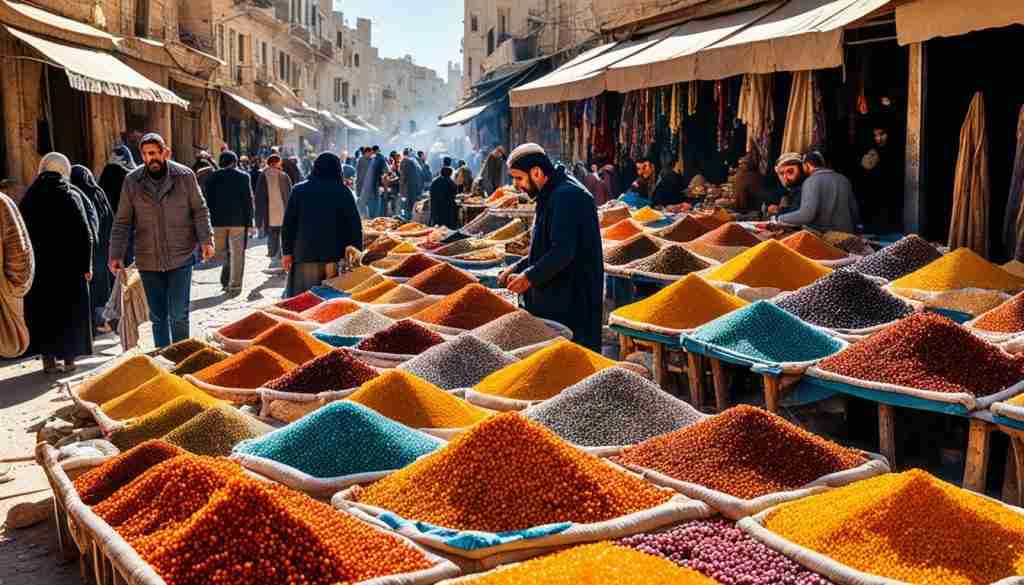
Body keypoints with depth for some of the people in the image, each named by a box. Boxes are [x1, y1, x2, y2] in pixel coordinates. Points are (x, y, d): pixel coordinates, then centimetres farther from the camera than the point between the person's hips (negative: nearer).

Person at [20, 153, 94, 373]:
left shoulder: (29, 197, 2)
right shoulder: (72, 195, -5)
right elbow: (85, 234, -8)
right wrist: (87, 266, -3)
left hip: (38, 264, 2)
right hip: (70, 264, -2)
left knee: (42, 310, 10)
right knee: (71, 311, 8)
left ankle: (48, 358, 9)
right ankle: (69, 358, 9)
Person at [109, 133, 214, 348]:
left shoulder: (185, 176, -3)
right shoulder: (132, 181, 0)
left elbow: (199, 210, 4)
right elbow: (123, 221, 5)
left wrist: (206, 240, -8)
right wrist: (116, 255, -1)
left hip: (181, 258, -2)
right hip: (148, 260, 2)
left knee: (178, 314, -4)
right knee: (157, 316, 11)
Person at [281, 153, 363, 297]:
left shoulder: (299, 190, 5)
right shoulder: (343, 192, 0)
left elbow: (288, 223, 5)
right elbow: (355, 225, 0)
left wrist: (287, 251, 10)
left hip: (305, 254, 1)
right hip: (336, 255, -1)